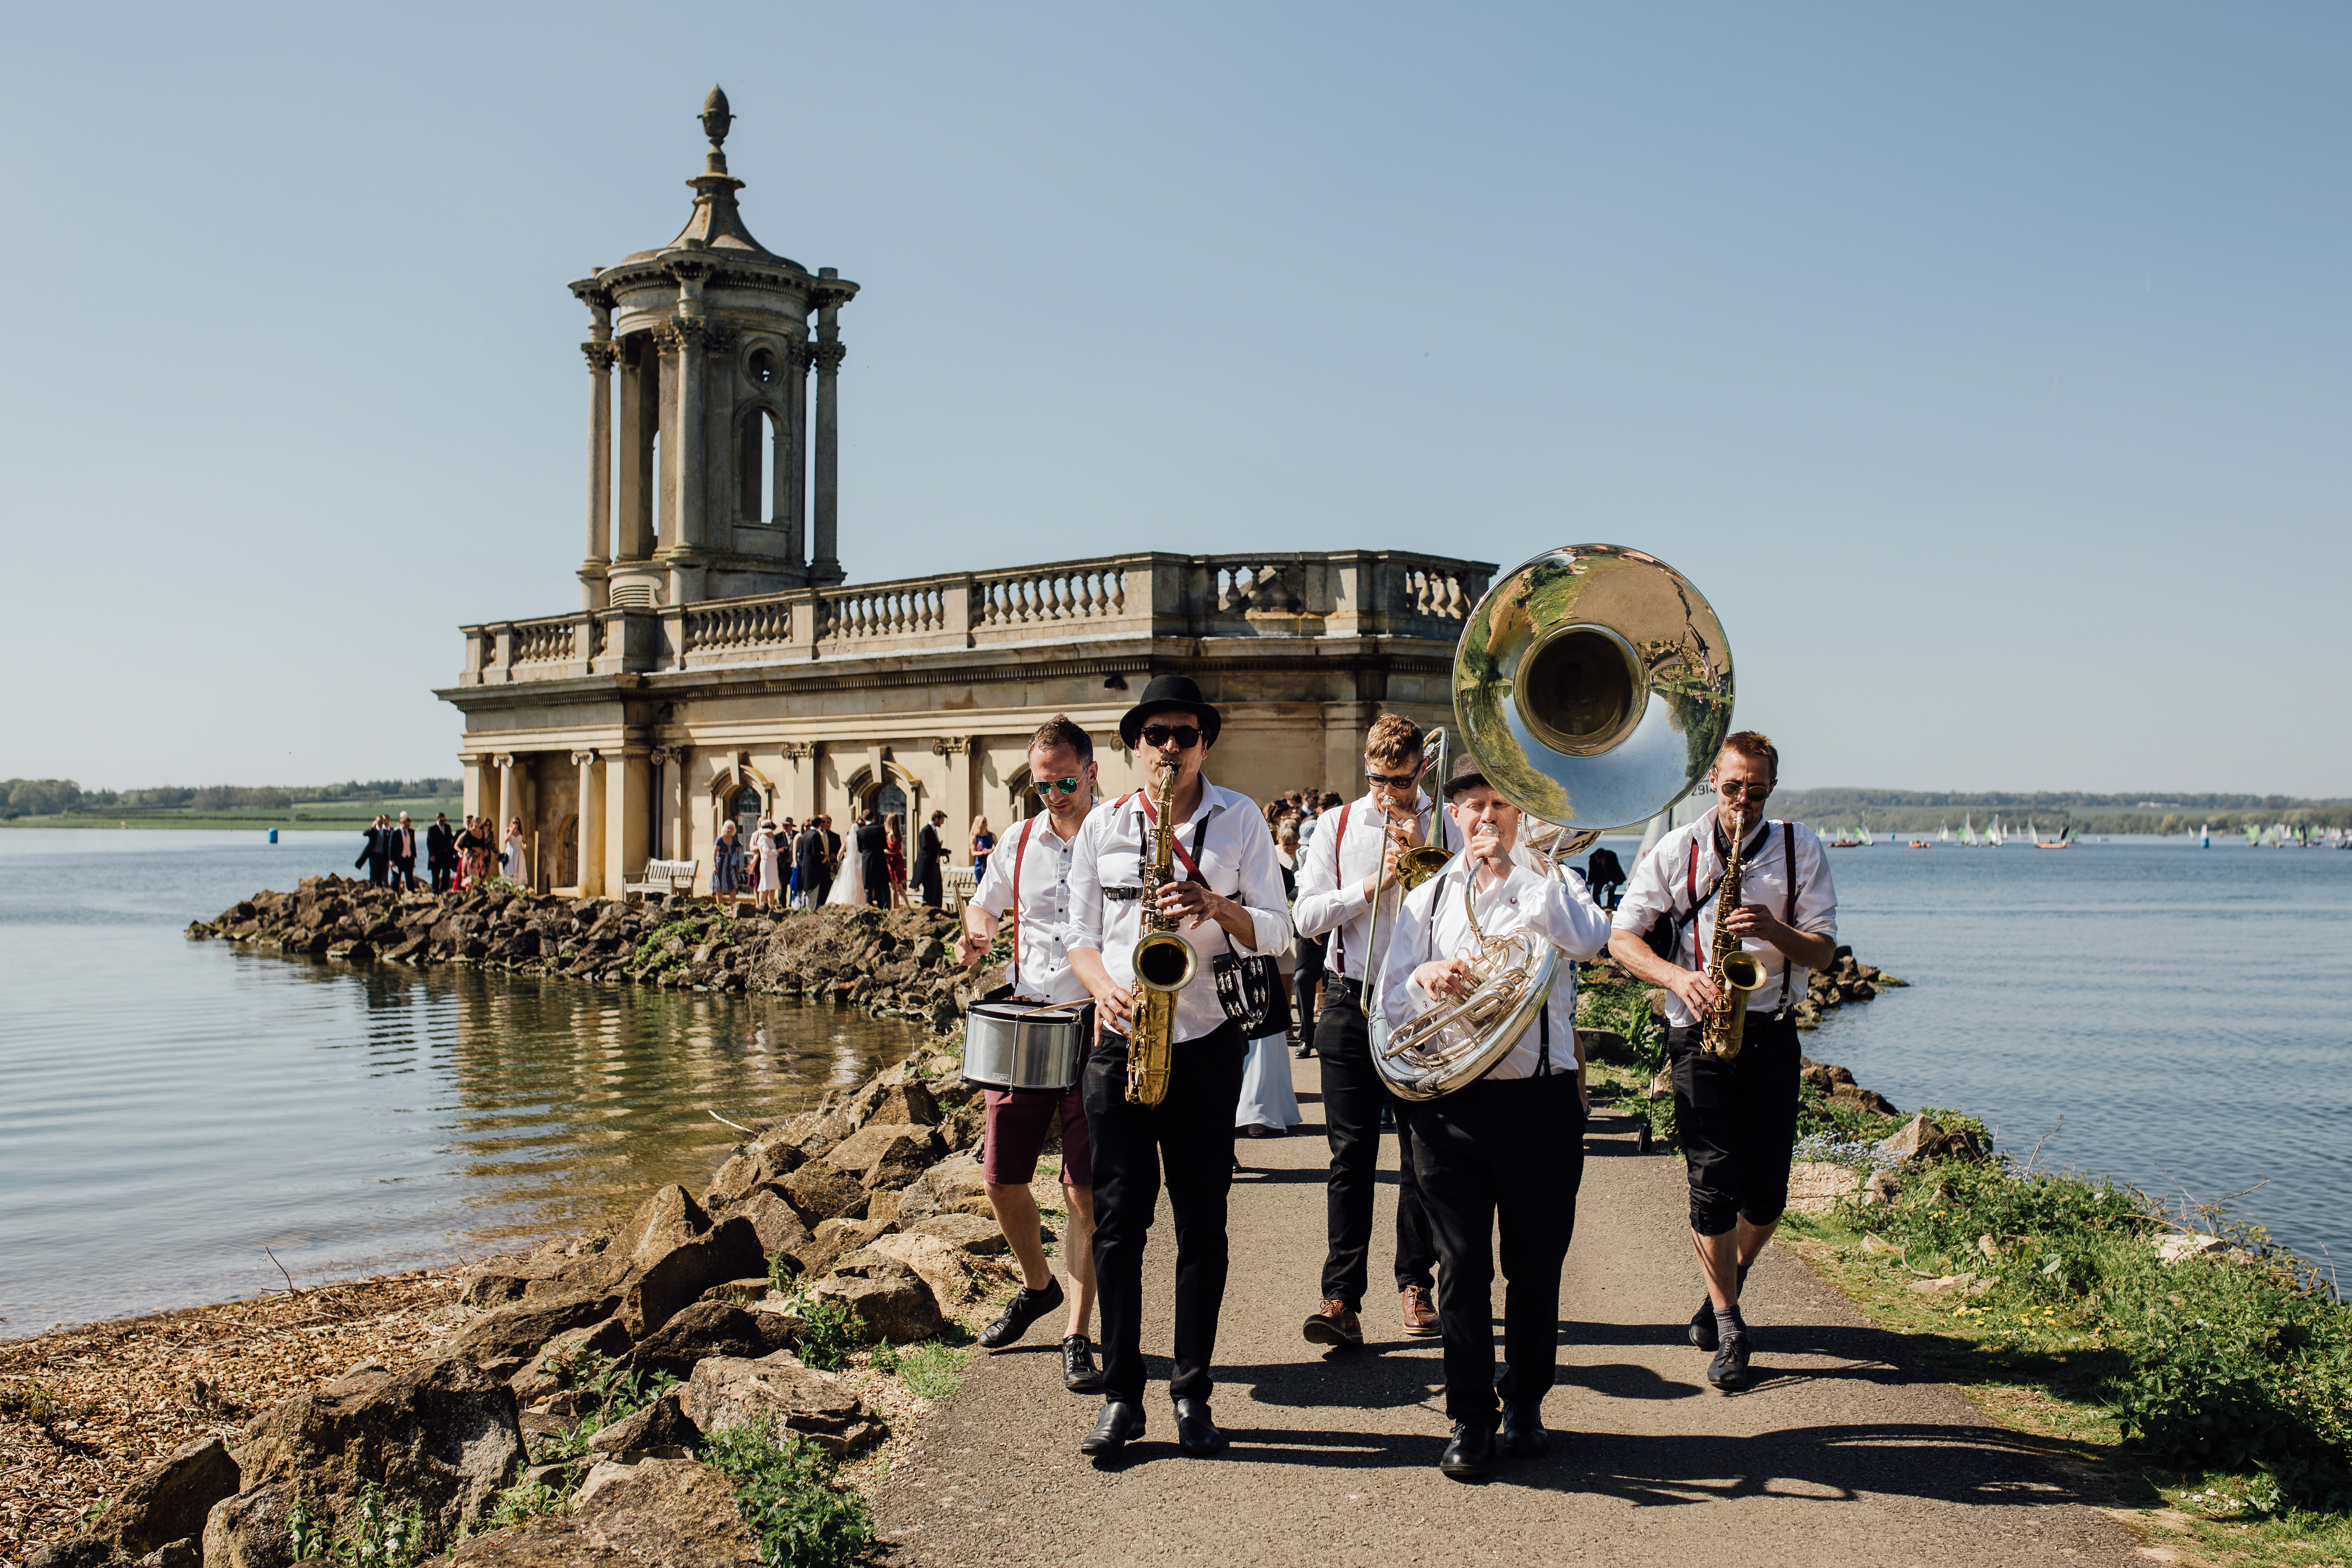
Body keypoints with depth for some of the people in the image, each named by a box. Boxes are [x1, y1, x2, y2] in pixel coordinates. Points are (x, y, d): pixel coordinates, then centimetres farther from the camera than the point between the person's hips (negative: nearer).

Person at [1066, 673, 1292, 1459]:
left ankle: (1193, 1394, 15)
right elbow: (1081, 936, 10)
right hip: (1120, 1040, 1)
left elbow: (1277, 929, 2)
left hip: (1205, 1042, 0)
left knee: (1203, 1223, 4)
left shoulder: (1239, 818, 5)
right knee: (1118, 1220, 2)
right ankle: (1121, 1395, 12)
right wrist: (1104, 986, -11)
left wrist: (1217, 907, -17)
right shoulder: (1102, 825, 8)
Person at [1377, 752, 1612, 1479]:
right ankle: (1470, 1420, 12)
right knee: (1463, 1265, 1)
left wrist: (1508, 871, -15)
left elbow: (1592, 936, -17)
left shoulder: (1549, 885, 7)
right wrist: (1425, 978, -14)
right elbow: (1389, 1002, 8)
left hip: (1541, 1100, -1)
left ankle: (1525, 1405, 25)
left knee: (1535, 1266, 8)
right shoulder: (1428, 897, 12)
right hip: (1450, 1103, 1)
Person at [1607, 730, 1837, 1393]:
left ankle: (1724, 1285, 34)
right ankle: (1730, 1326, 5)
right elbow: (1621, 939, 2)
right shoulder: (1675, 851, 3)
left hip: (1771, 1033, 2)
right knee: (1712, 1182, -9)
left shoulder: (1801, 849, 5)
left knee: (1766, 1195, 4)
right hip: (1699, 1033, -1)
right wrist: (1677, 977, -15)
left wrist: (1774, 930, -18)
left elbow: (1825, 952, 2)